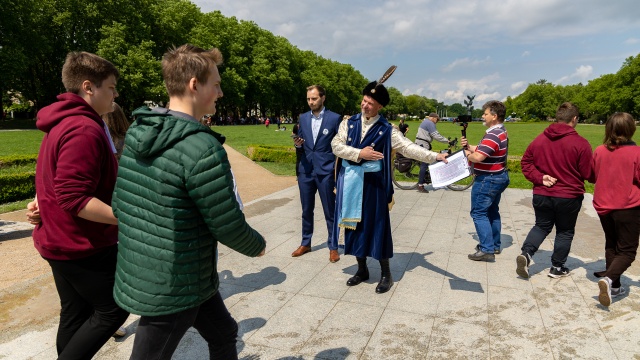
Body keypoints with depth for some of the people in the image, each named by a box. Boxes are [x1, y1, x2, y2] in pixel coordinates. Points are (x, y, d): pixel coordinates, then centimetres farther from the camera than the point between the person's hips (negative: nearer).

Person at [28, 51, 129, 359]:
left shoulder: (62, 124, 13)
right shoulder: (84, 129, -23)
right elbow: (74, 198, -28)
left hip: (62, 240, 10)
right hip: (82, 244, -10)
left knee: (76, 315, 18)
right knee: (113, 310, 4)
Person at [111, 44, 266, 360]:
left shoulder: (137, 132, 0)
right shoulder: (202, 147, -25)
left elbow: (118, 203, 8)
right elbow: (229, 226, -19)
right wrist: (258, 245, 1)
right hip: (172, 288, -8)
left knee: (224, 334, 24)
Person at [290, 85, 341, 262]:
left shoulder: (334, 118, -5)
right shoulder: (303, 118, 8)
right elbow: (301, 144, 14)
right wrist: (298, 144, -9)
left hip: (325, 171, -4)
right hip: (305, 170, 4)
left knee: (330, 211, 5)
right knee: (306, 210, 14)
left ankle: (333, 247, 20)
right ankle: (305, 243, 29)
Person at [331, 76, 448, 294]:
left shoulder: (387, 130, -4)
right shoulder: (349, 123, 4)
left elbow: (408, 148, -10)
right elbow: (336, 146, -4)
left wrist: (434, 156, -21)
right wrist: (359, 154, -17)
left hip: (373, 184, -3)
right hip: (350, 182, 3)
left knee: (376, 225, 3)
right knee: (354, 225, 10)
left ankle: (386, 274, 19)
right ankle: (362, 270, 28)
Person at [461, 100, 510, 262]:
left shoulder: (493, 135, -23)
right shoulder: (501, 132, 12)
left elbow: (478, 157, -30)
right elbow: (482, 150, 13)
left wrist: (467, 154, -10)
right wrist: (468, 146, -1)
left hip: (488, 179, -11)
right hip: (499, 176, 11)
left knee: (479, 213, -5)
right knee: (492, 212, 19)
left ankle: (487, 250, -4)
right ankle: (495, 245, 29)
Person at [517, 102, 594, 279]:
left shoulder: (539, 139, 0)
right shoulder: (581, 143, -14)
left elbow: (526, 163, 1)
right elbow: (588, 174, -9)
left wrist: (540, 178, -6)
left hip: (541, 195, 4)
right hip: (569, 197, -3)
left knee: (542, 226, 18)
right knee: (565, 231, 13)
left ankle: (526, 253, -4)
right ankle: (557, 267, 22)